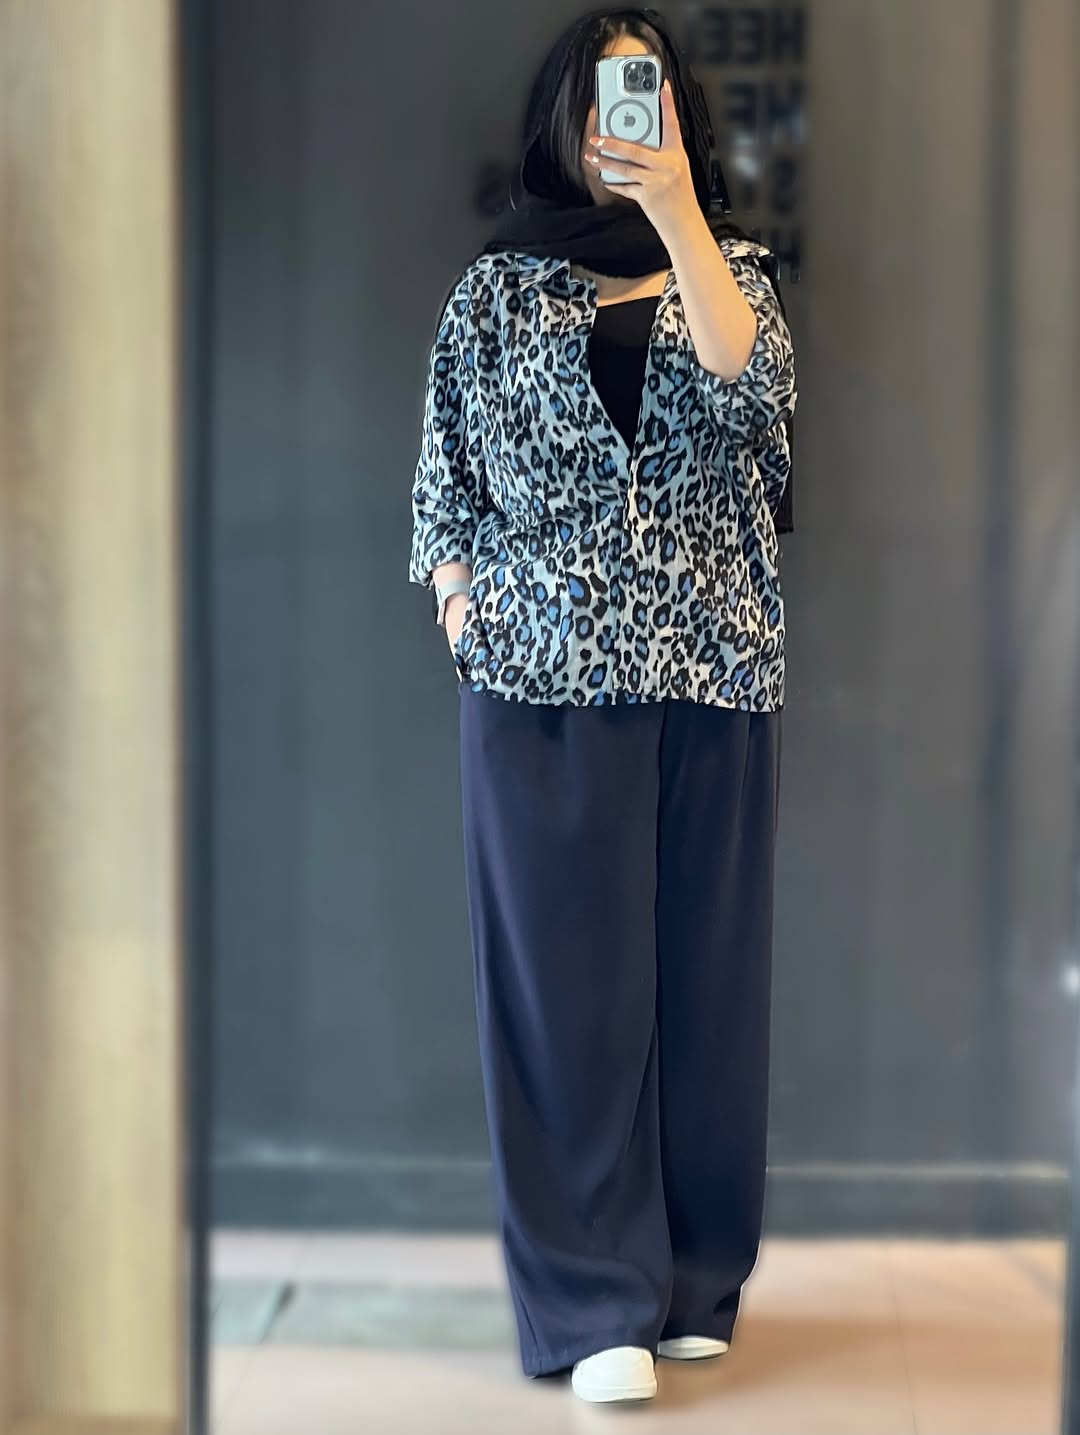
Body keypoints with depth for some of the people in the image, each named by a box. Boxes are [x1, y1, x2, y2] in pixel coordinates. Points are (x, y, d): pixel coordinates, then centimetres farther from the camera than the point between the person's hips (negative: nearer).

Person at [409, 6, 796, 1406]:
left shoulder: (732, 267, 12)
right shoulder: (499, 289, 10)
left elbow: (752, 382, -10)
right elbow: (447, 469, 10)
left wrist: (675, 205, -16)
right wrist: (462, 599, -4)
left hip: (714, 663, 1)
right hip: (545, 667, -1)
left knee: (704, 962, 4)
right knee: (569, 970, -3)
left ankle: (694, 1282, 17)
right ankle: (597, 1304, 2)